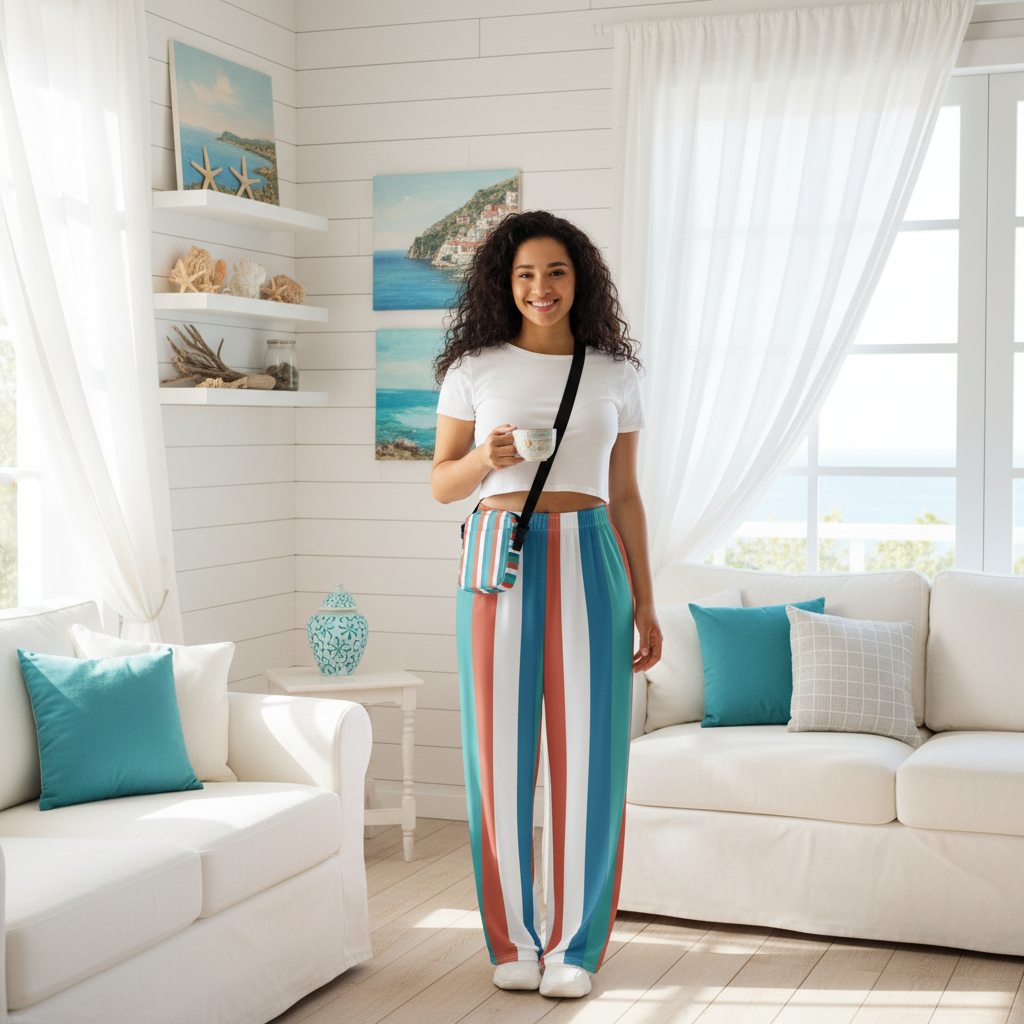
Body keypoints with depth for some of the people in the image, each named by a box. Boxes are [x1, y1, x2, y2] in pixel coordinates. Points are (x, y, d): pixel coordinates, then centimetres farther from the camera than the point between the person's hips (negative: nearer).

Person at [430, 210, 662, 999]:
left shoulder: (614, 374, 9)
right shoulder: (475, 368, 5)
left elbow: (625, 496, 12)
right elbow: (443, 484, 8)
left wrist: (645, 605, 9)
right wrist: (485, 457, -14)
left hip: (588, 563, 1)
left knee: (587, 756, -1)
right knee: (502, 753, 1)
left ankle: (575, 943, 11)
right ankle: (513, 938, 15)